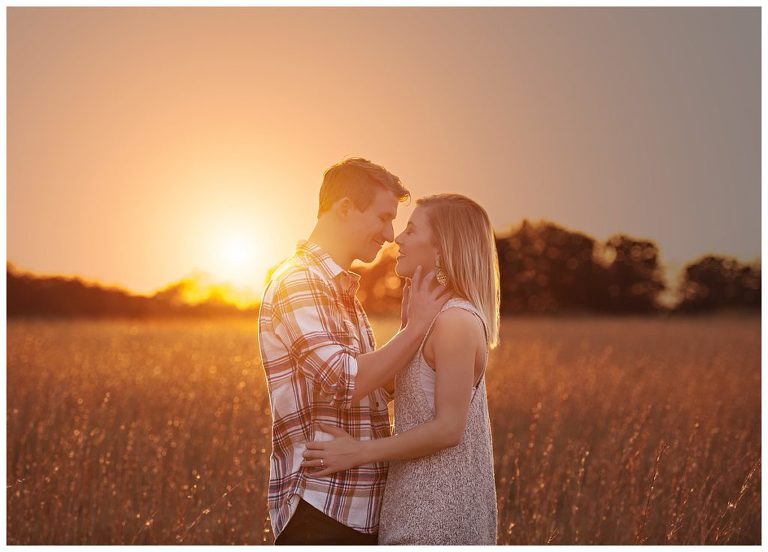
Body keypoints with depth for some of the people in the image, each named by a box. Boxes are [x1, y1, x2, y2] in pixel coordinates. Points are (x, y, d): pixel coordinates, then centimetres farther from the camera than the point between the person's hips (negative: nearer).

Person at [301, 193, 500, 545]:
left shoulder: (455, 320, -18)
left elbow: (448, 428, -20)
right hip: (425, 502, 9)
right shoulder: (441, 315, 13)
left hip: (438, 508, -9)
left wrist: (359, 452, -17)